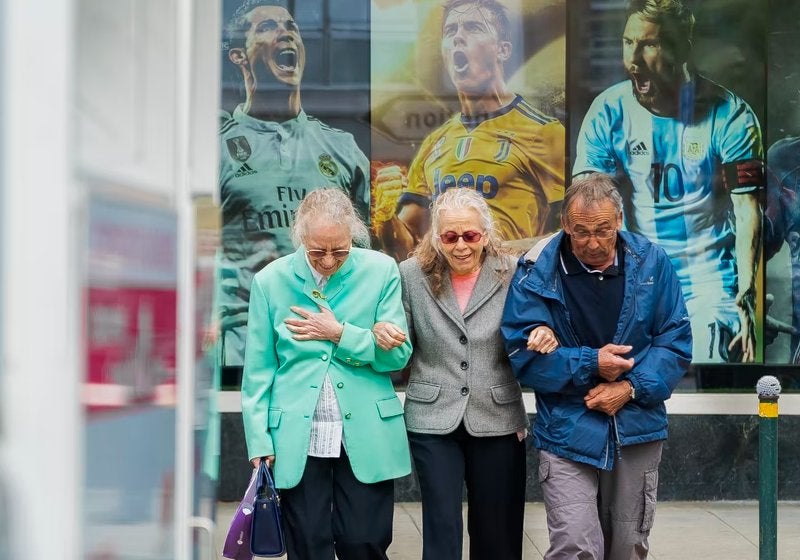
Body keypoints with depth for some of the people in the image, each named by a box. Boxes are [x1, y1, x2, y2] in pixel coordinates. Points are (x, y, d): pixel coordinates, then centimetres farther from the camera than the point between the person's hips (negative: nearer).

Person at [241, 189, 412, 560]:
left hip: (366, 436, 0)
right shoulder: (270, 280, -1)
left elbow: (398, 353, -3)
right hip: (297, 439, 0)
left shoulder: (381, 271, -2)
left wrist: (339, 333, -13)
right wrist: (259, 440, -4)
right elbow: (258, 369, 1)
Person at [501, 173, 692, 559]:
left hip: (636, 430, 3)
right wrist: (590, 364, -17)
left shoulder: (651, 263, -1)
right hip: (566, 434, -3)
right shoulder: (537, 271, -9)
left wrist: (632, 387, -13)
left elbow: (675, 340, 1)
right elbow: (525, 353, -8)